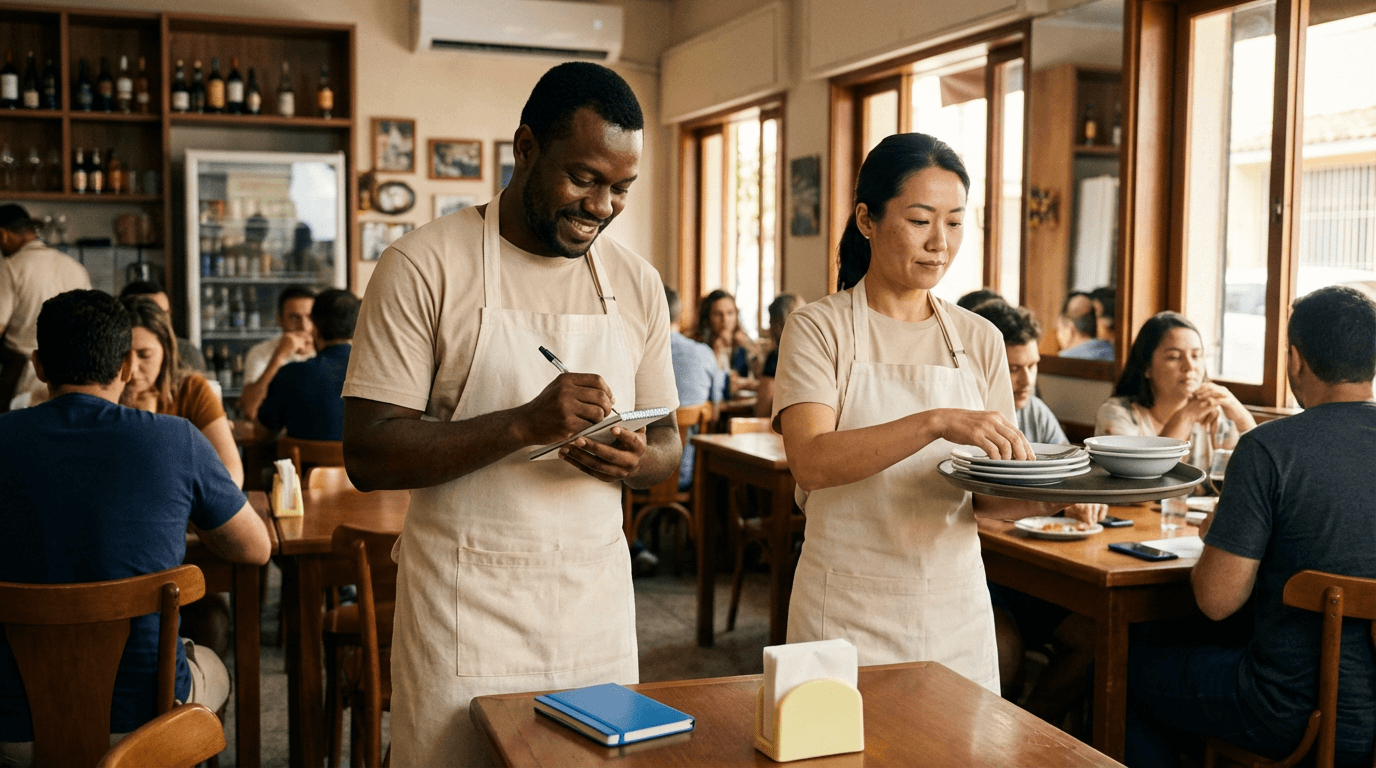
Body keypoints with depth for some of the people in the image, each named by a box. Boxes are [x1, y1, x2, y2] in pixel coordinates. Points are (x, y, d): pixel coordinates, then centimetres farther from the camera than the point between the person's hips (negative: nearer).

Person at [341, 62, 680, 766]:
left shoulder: (637, 284, 6)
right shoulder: (425, 266, -9)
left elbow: (668, 443, 13)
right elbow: (368, 456, -13)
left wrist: (635, 459, -11)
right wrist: (524, 424, -25)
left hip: (598, 609, 4)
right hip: (466, 617, -4)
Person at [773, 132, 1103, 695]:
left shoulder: (979, 341, 6)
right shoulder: (819, 329, -6)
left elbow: (987, 496, 7)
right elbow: (812, 463, -21)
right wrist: (936, 422, -31)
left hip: (957, 612, 4)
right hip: (849, 613, -3)